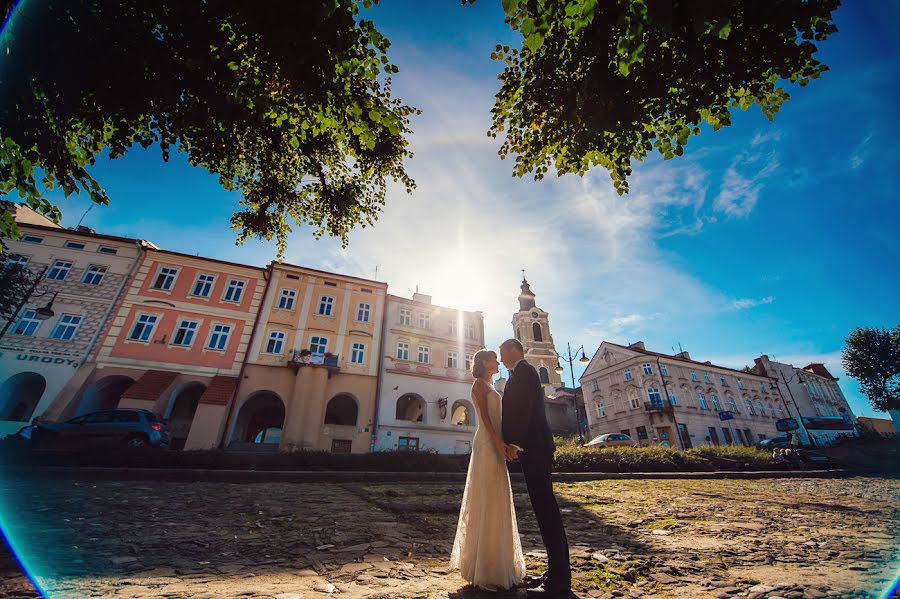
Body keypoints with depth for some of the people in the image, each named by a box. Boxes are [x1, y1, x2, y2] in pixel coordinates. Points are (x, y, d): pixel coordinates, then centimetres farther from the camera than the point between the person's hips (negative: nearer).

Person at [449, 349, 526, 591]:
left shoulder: (489, 386, 22)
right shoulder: (480, 383, -6)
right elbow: (484, 415, -15)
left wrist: (501, 443, 14)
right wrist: (498, 441, -23)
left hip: (494, 444, 10)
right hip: (487, 444, -10)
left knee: (497, 503, 13)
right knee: (488, 501, -6)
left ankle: (497, 565, 23)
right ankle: (487, 571, 1)